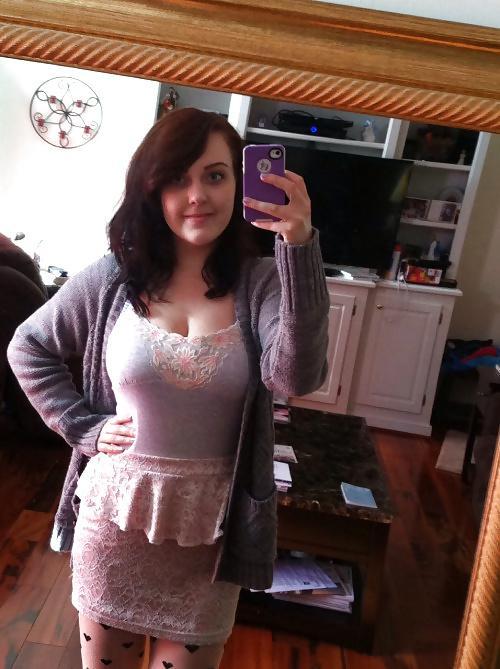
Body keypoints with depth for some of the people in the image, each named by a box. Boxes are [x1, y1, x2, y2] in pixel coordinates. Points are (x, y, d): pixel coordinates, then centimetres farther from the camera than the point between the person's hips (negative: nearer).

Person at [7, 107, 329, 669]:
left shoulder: (262, 283, -10)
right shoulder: (113, 279, -6)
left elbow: (297, 376, -27)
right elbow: (28, 349, 7)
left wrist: (299, 246, -35)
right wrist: (83, 427, -4)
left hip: (208, 523, -1)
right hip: (114, 509, 1)